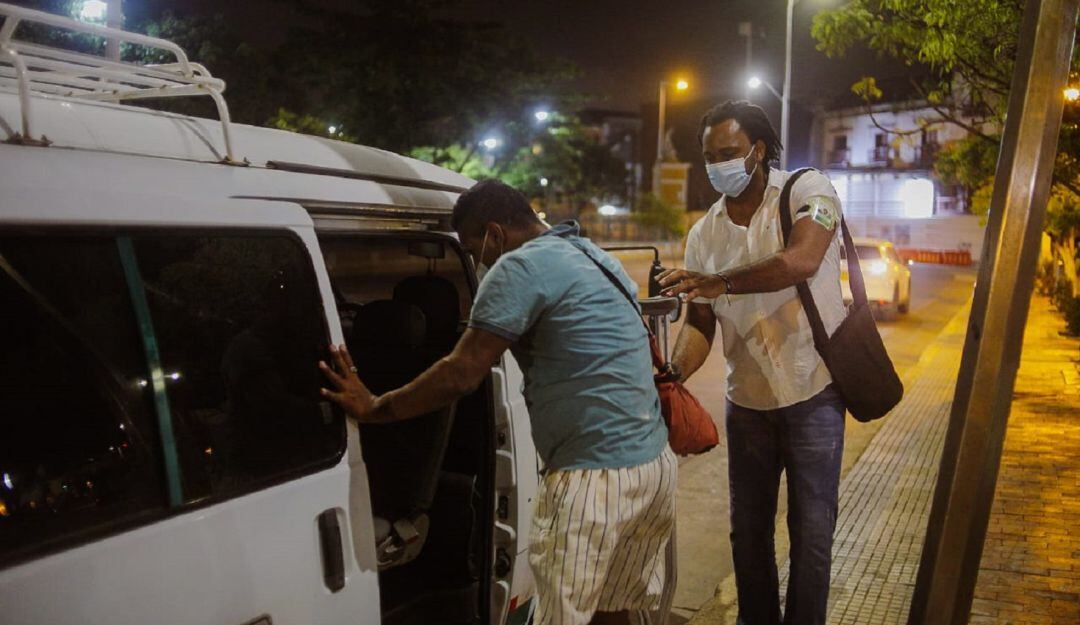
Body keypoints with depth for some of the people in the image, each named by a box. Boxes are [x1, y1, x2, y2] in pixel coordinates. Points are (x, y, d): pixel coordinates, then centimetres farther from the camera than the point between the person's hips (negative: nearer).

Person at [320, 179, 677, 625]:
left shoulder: (520, 266, -12)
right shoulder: (593, 256, 17)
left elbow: (461, 374, -14)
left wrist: (372, 409, -5)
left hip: (596, 476, -9)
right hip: (655, 462, 10)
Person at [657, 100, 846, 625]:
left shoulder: (808, 190, -9)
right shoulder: (704, 233, 3)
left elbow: (802, 260, -29)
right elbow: (699, 322, 0)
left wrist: (719, 282, -36)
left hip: (812, 389, -4)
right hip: (747, 398, 4)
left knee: (811, 531, 5)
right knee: (748, 527, 15)